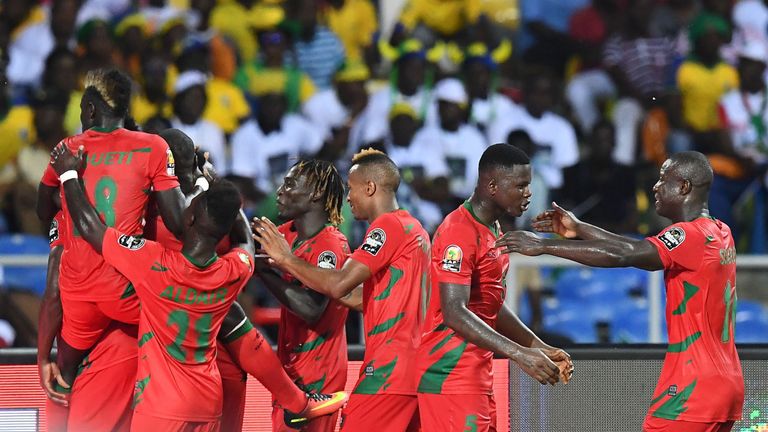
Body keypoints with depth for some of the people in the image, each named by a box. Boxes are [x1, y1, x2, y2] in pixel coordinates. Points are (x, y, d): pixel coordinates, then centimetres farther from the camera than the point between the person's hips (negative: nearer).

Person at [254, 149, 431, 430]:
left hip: (386, 372, -10)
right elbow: (373, 298, 20)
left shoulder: (389, 225, -10)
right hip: (412, 369, 10)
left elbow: (338, 285, -18)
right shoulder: (413, 228, 19)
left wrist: (287, 260, -5)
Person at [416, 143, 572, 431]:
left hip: (478, 376, 10)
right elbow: (454, 313, -25)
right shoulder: (460, 232, -16)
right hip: (452, 376, -10)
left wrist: (539, 348, 15)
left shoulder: (493, 232, 16)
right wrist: (519, 353, -29)